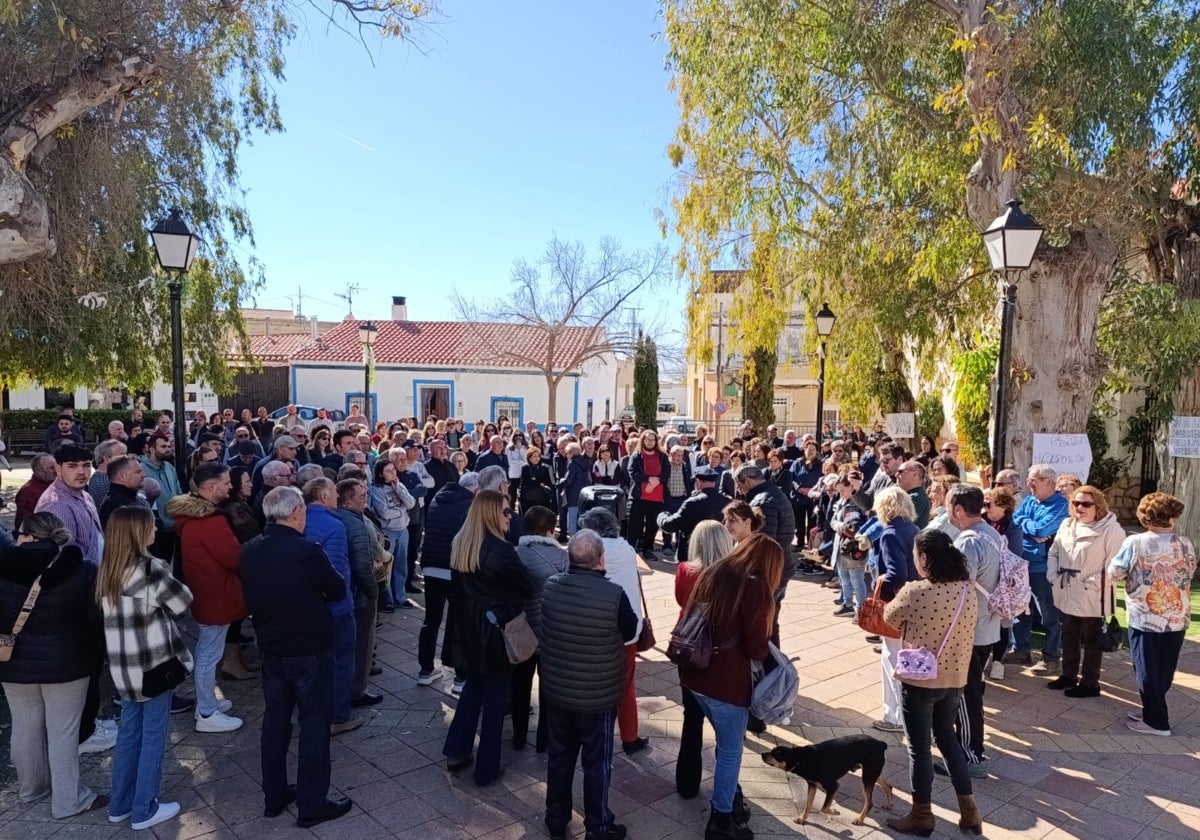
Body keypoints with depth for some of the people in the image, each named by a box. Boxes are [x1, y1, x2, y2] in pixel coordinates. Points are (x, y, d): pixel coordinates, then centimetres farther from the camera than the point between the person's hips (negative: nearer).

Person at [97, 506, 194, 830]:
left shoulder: (107, 571, 4)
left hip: (123, 666, 7)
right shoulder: (149, 568, -20)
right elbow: (183, 602, -10)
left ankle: (120, 805, 31)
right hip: (153, 663, -7)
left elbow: (116, 614, 13)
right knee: (153, 736, 7)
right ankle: (144, 810, 17)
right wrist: (165, 576, 6)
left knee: (129, 732, 19)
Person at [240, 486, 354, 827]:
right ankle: (312, 805, 15)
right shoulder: (307, 551, -24)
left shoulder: (250, 550, -3)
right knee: (314, 725, 6)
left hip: (271, 649, 7)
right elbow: (339, 590, -10)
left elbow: (250, 597, 12)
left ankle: (274, 796, 31)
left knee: (275, 721, 18)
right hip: (311, 651, -6)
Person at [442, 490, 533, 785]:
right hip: (497, 629, -7)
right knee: (496, 695, 8)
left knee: (473, 686, 24)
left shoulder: (459, 544, 0)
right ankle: (487, 768, 17)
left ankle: (456, 752, 28)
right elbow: (528, 587, -14)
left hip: (468, 627, 7)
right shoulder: (501, 550, -22)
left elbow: (459, 586, 10)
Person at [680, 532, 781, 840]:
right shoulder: (754, 587, -15)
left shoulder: (711, 574, 5)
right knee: (731, 751, 11)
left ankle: (730, 797, 40)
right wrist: (765, 650, 5)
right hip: (727, 681, -7)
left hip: (695, 674, 7)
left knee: (727, 743, 25)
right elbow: (756, 648, -16)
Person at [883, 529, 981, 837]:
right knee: (947, 737, 26)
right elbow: (961, 631, 10)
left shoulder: (915, 591, -22)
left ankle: (922, 816, 25)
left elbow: (889, 617, -4)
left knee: (919, 748, 10)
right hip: (955, 680, 6)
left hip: (919, 681, -6)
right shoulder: (968, 592, -4)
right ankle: (969, 810, 31)